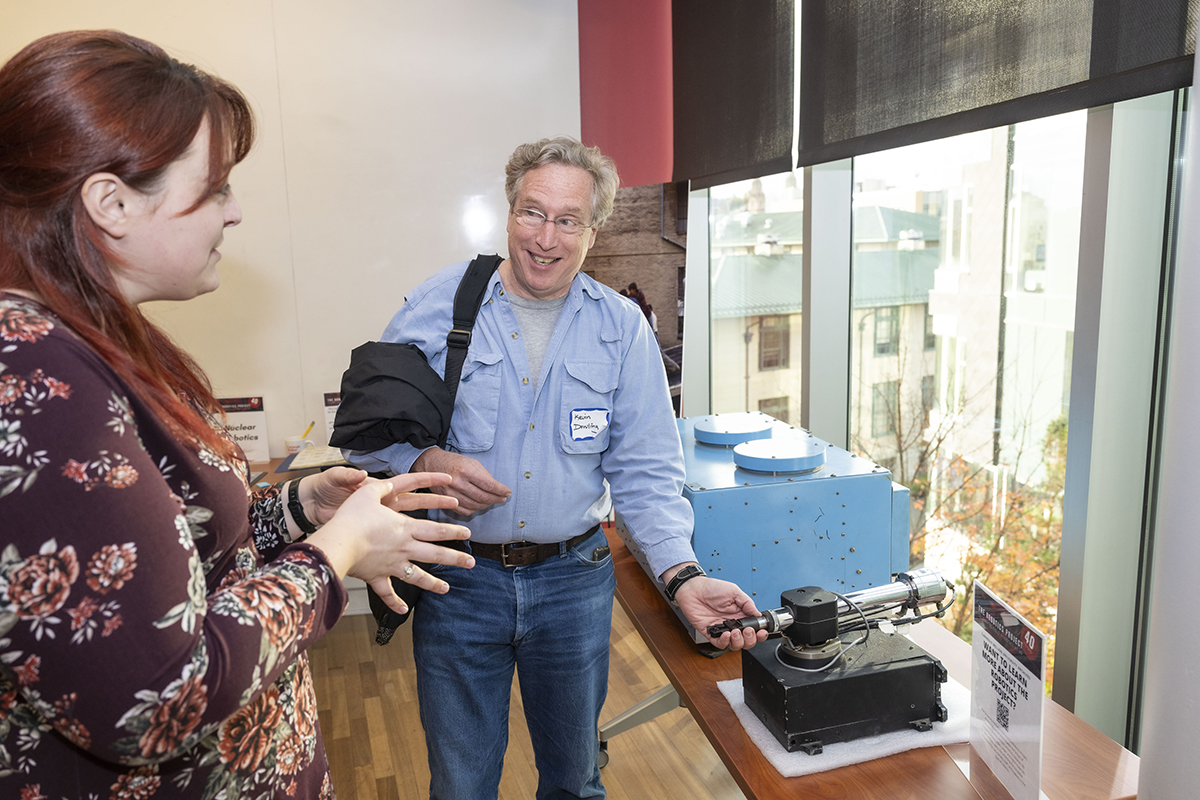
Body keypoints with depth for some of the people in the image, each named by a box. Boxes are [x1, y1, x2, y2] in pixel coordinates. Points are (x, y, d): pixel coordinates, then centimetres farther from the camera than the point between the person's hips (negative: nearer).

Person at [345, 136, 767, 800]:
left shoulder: (623, 329, -2)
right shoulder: (437, 307, -5)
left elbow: (645, 471, -4)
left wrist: (683, 575, -18)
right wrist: (425, 463, -21)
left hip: (574, 578, 1)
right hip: (459, 579, -1)